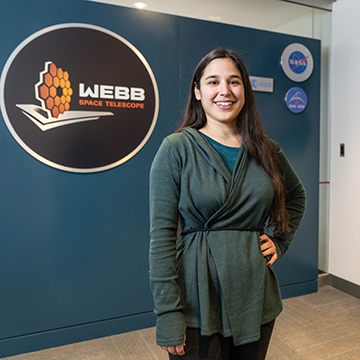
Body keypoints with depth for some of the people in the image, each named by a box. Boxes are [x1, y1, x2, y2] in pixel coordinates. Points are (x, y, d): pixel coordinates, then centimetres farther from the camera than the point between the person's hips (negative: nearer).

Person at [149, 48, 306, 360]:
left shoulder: (266, 150, 3)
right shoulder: (176, 149, -10)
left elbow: (296, 196, 22)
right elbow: (161, 234, -13)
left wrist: (279, 240, 7)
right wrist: (168, 314, -15)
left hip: (255, 296, 5)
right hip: (198, 301, -4)